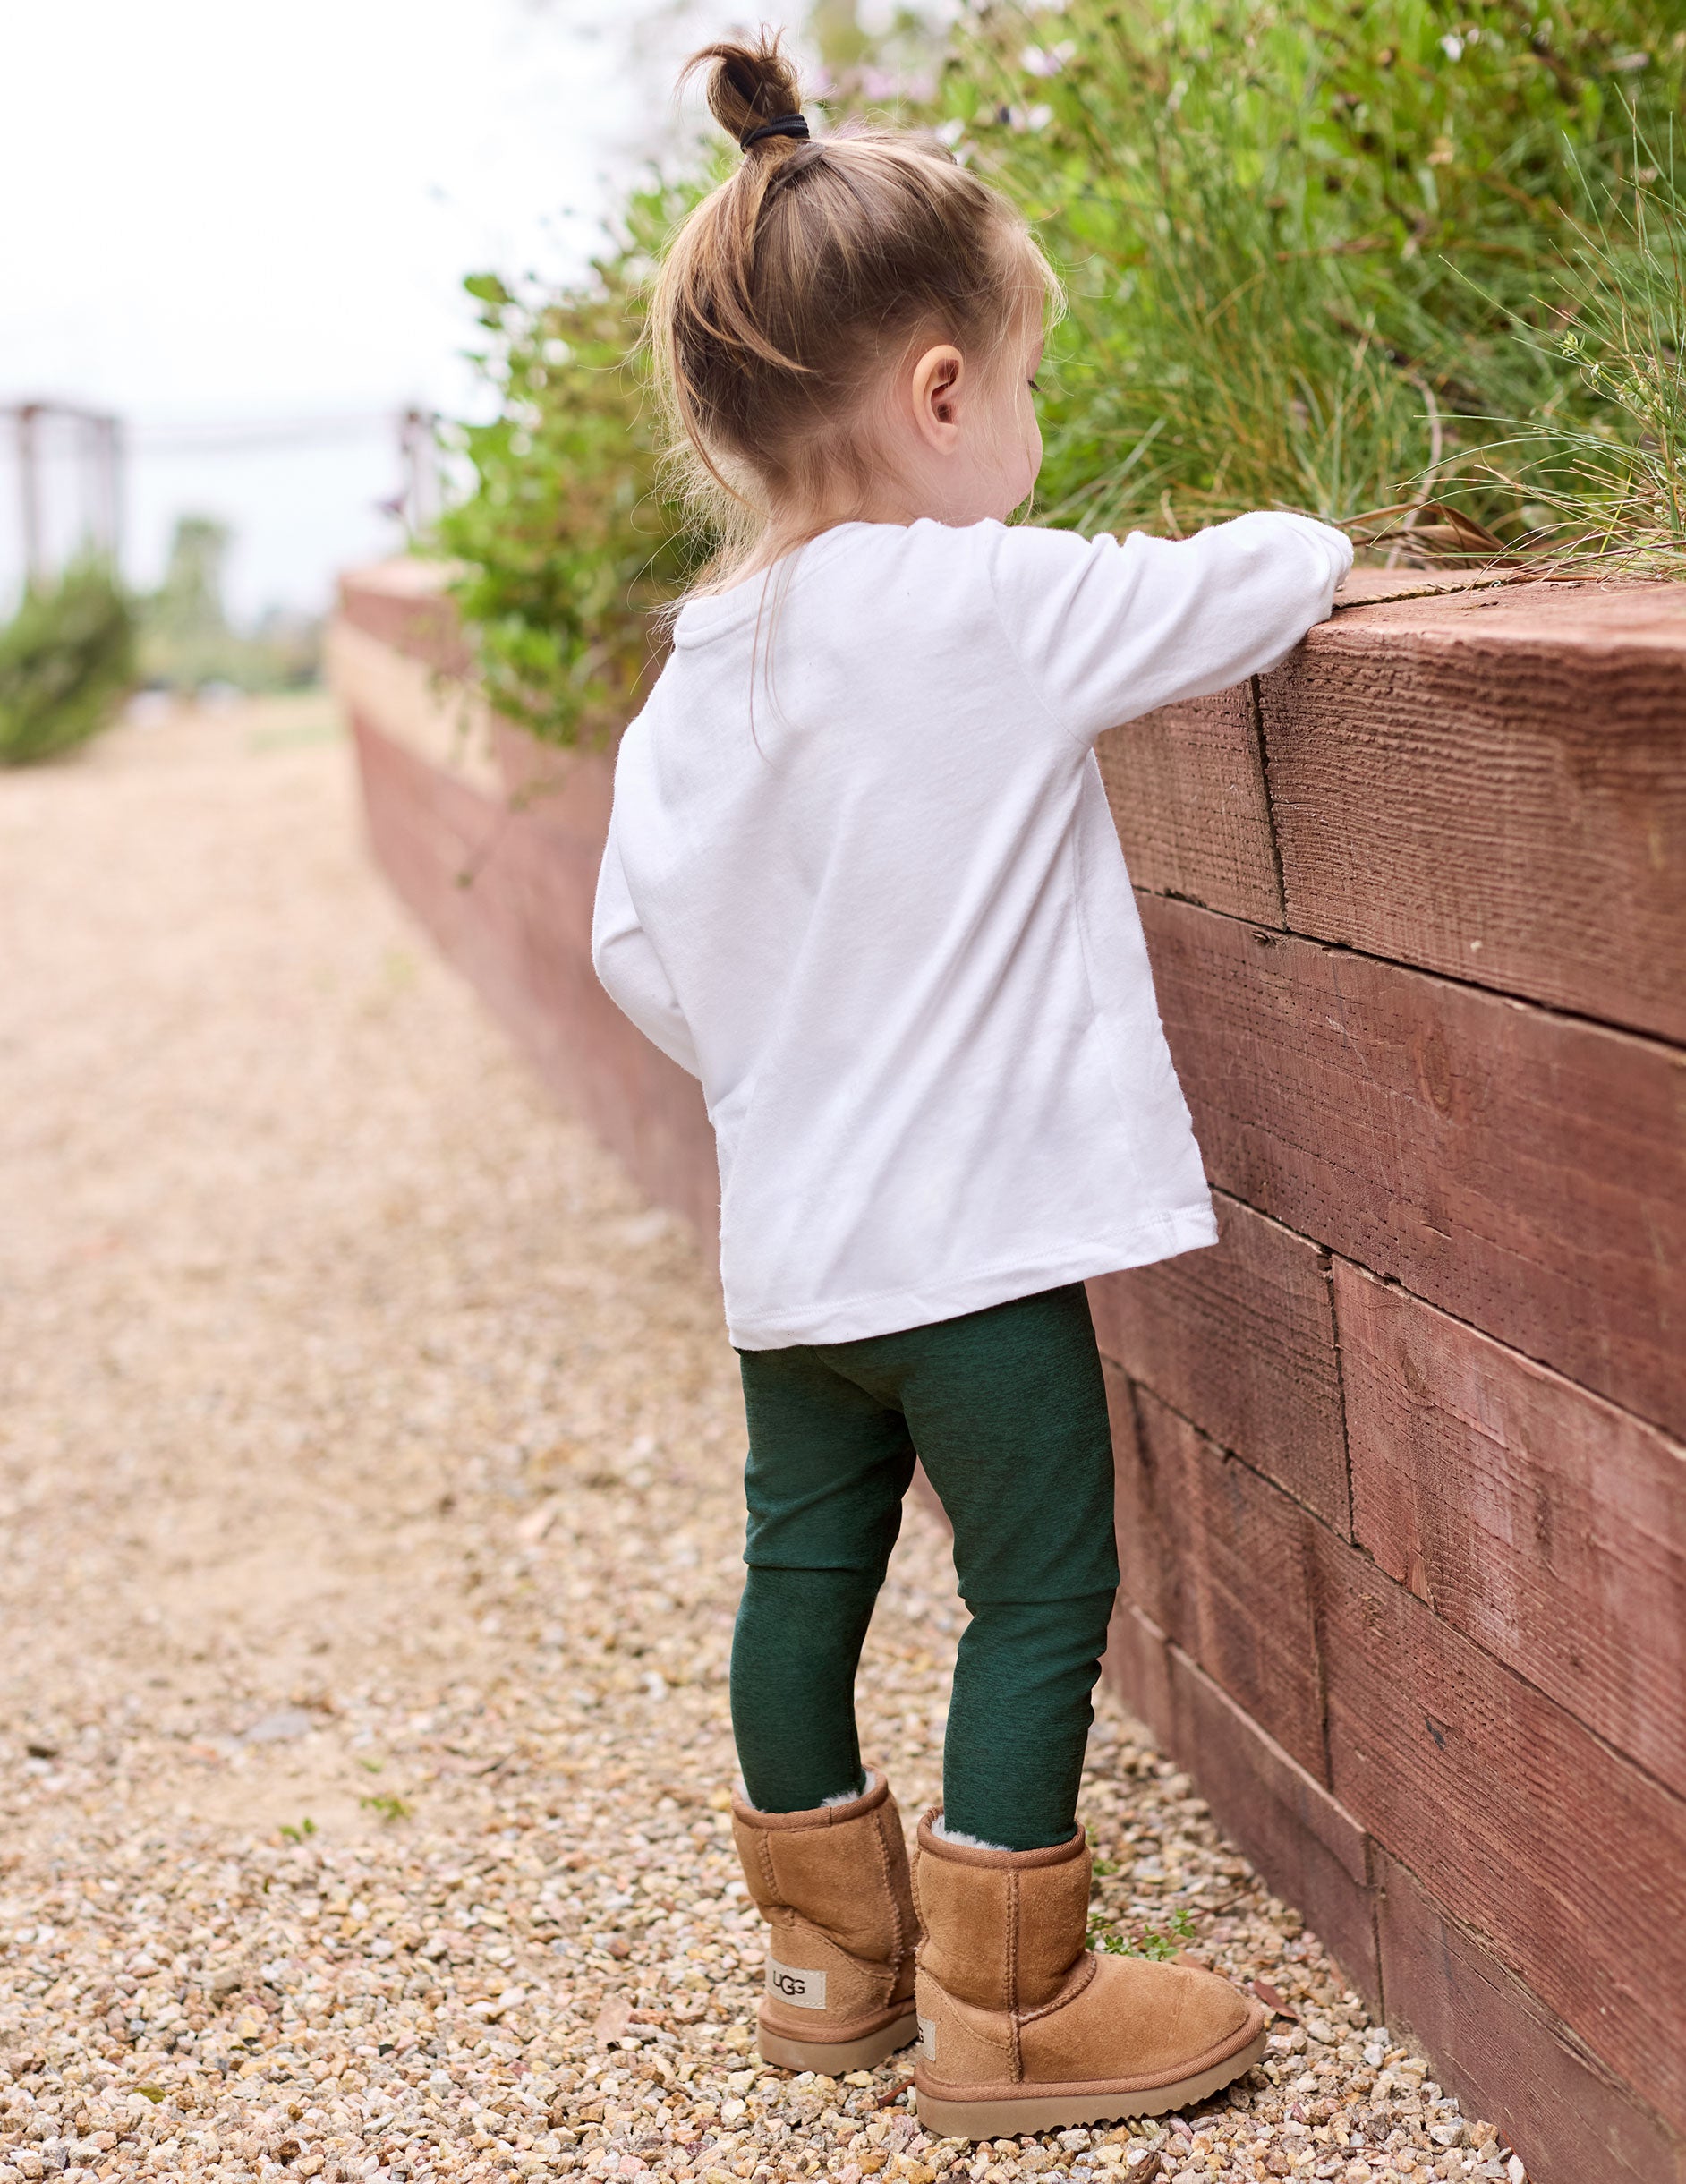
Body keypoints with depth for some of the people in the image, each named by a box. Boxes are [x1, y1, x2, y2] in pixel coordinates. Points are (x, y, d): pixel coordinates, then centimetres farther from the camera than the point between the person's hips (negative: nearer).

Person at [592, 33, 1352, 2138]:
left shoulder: (699, 669, 3)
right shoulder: (992, 607, -18)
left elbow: (634, 942, 7)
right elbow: (1253, 583, -10)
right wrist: (1300, 547, 13)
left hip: (784, 1231, 8)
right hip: (968, 1224, -7)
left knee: (806, 1568, 17)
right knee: (1040, 1593, 5)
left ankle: (830, 1947, 34)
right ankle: (1003, 2007, 15)